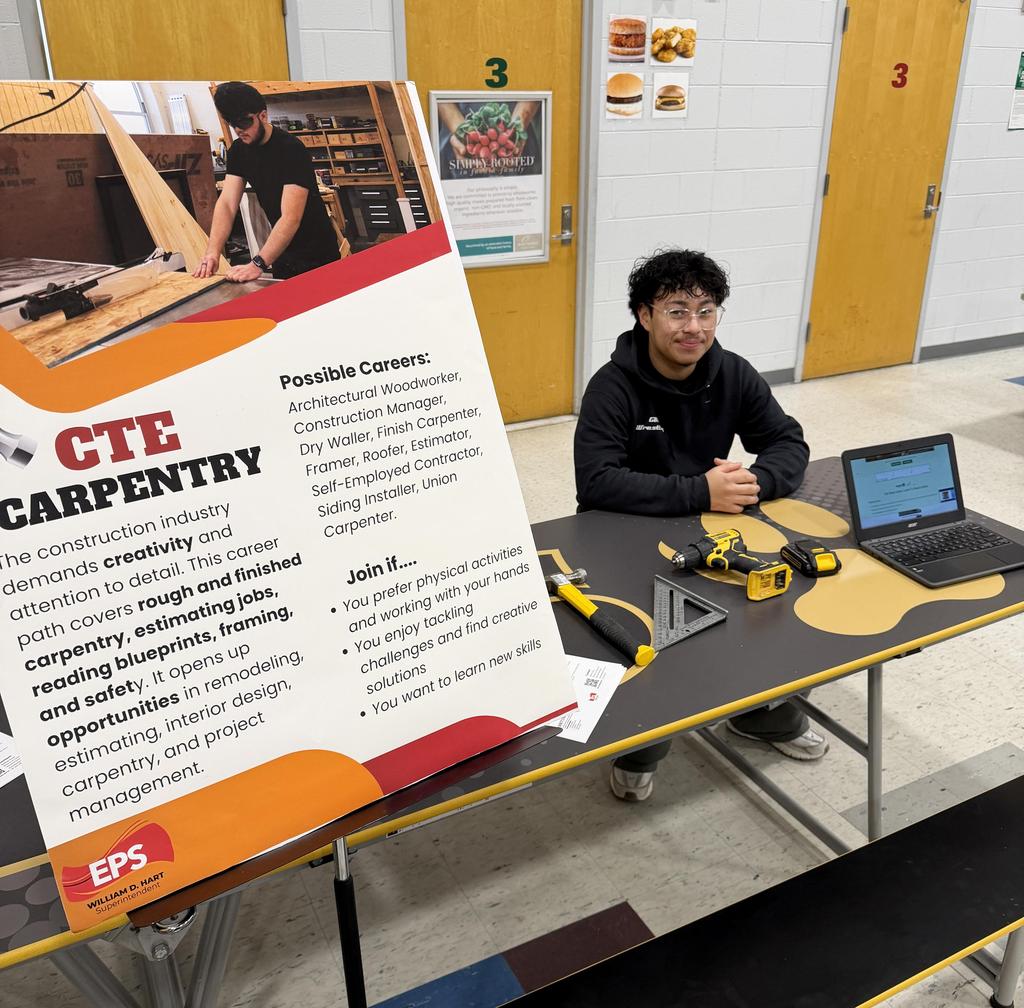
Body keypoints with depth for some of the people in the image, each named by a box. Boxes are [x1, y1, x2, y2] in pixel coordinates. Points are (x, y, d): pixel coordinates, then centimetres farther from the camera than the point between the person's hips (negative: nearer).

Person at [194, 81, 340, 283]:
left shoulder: (291, 150, -22)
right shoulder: (238, 150, -1)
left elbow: (291, 218, -31)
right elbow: (226, 203, -9)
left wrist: (257, 264, -41)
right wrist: (213, 252, -26)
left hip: (316, 256, -6)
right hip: (282, 252, 6)